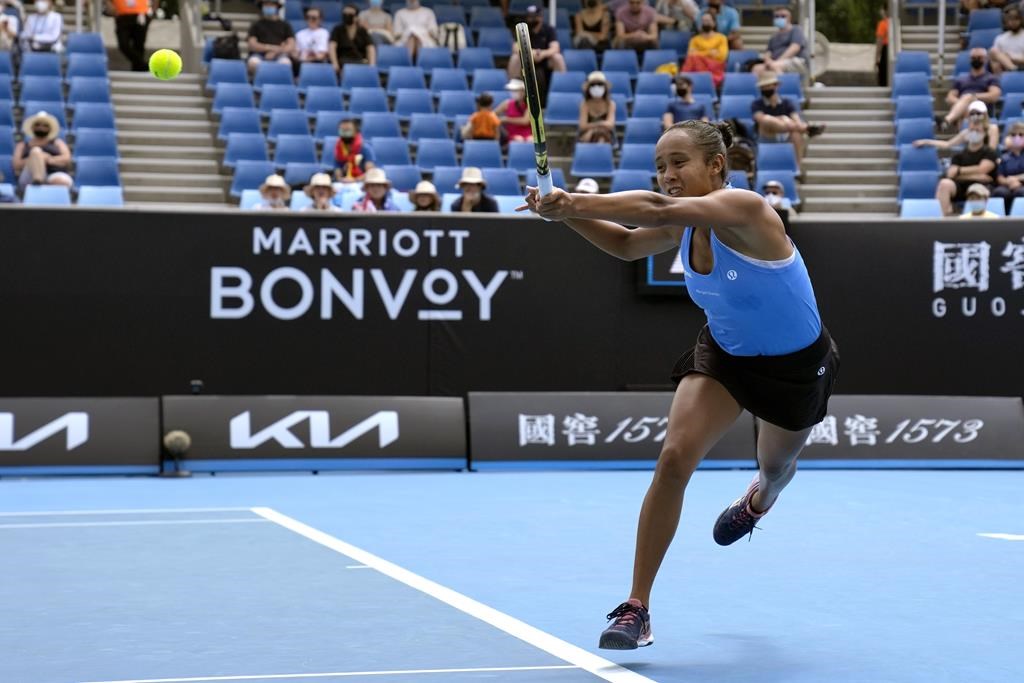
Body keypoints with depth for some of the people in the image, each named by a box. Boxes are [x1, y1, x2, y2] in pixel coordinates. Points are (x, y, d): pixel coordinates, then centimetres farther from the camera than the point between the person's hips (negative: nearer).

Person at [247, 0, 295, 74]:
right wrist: (271, 48, -8)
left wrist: (275, 52, -10)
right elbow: (252, 45, 4)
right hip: (259, 55, 0)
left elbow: (291, 47, 7)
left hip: (279, 56, 0)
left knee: (285, 63, -37)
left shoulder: (285, 25, 17)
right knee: (253, 63, -37)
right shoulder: (256, 24, 16)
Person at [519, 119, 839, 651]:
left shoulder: (744, 209, -34)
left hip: (795, 366, -4)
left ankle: (757, 501, 66)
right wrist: (567, 213, -11)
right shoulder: (682, 228, -13)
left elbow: (658, 210, -51)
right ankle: (636, 608, -16)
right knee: (674, 457, -19)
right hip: (725, 353, 4)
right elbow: (626, 243, 8)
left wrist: (577, 202, -58)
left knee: (776, 467, 23)